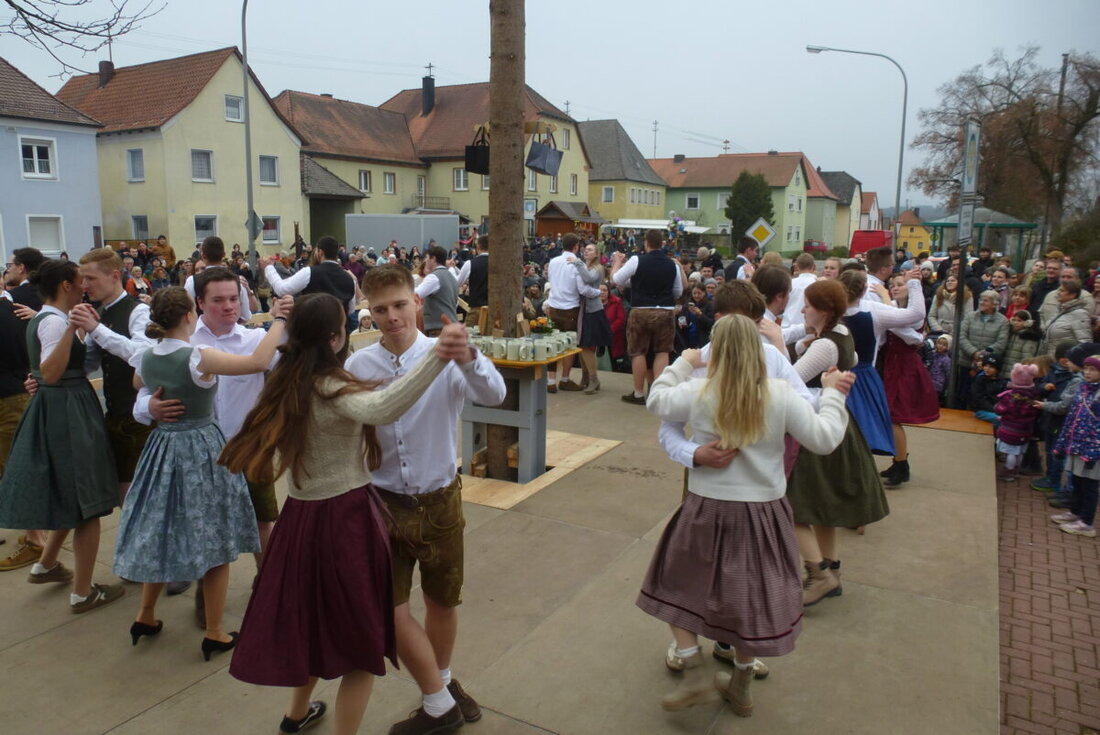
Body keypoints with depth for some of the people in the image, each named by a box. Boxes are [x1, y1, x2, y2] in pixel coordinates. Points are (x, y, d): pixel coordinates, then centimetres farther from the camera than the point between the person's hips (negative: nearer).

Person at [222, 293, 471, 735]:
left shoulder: (286, 383, 2)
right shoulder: (331, 388, -23)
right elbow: (381, 409, -45)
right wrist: (439, 355, -56)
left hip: (300, 516, 9)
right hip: (344, 518, -9)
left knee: (314, 615, 29)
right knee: (361, 638, 8)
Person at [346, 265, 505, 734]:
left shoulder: (445, 357, -13)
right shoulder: (357, 366, -8)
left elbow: (493, 395, -30)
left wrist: (467, 356, -49)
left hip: (439, 501, -1)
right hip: (383, 503, 1)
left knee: (442, 601, 19)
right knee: (390, 610, 5)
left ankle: (442, 680, 47)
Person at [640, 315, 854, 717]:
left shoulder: (698, 393, -11)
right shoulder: (780, 394, -11)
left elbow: (657, 400, 6)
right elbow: (824, 439, -6)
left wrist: (682, 364, 19)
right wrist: (832, 394, 8)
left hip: (707, 510, -2)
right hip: (763, 510, 2)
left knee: (678, 588, 19)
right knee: (750, 596, 19)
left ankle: (695, 673, 16)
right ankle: (740, 688, 34)